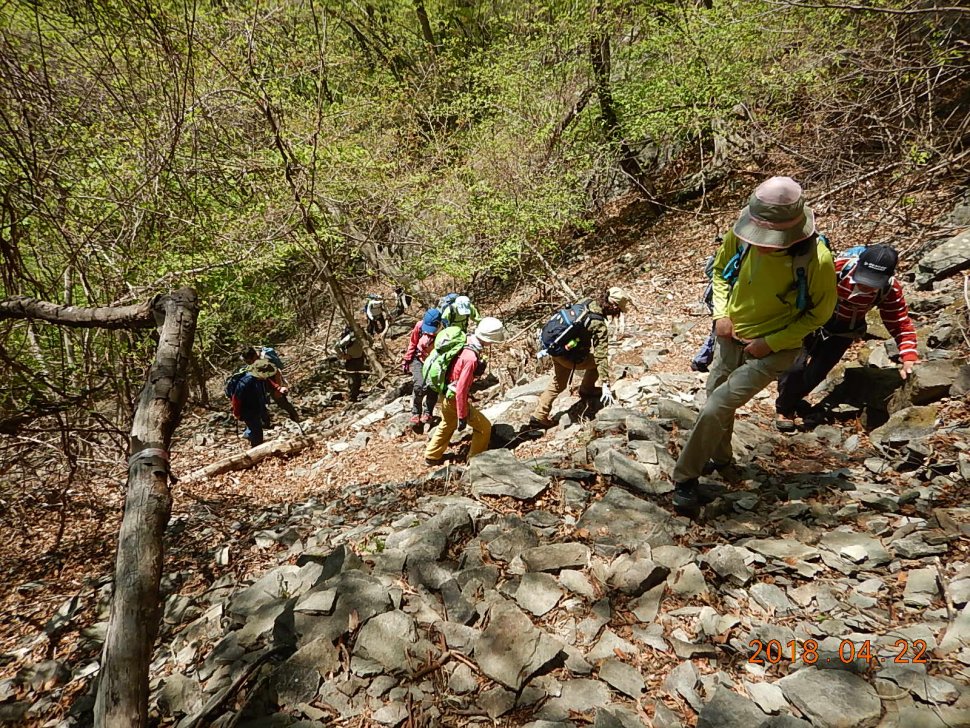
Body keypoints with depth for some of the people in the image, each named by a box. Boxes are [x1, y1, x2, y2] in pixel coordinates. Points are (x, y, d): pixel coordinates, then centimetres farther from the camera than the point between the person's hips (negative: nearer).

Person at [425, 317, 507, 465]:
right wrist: (462, 417, -22)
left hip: (447, 394, 9)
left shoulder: (467, 342, -6)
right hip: (455, 397, -9)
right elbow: (461, 390, -29)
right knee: (484, 427, 3)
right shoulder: (471, 358, -31)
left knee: (447, 426, 29)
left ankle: (432, 456, 44)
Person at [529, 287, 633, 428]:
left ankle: (539, 416, 25)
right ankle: (586, 390, 24)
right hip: (569, 357, -8)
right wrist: (605, 386, -22)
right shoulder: (600, 326, -22)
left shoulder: (585, 302, -1)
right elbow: (601, 357, -24)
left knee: (557, 384, 22)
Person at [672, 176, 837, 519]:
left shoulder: (817, 260, -26)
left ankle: (685, 479, 6)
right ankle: (721, 457, 48)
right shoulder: (740, 234, -17)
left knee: (714, 410, -14)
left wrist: (771, 342, -16)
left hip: (772, 350, -5)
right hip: (731, 336, 5)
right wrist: (721, 313, -7)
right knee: (717, 399, 20)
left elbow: (820, 311, -9)